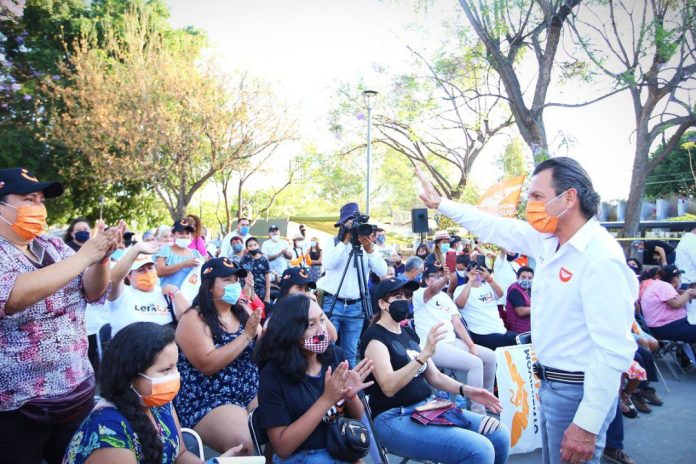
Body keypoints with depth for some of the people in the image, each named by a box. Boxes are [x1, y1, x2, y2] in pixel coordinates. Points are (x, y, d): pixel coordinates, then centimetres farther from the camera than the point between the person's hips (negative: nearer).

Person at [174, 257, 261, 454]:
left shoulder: (243, 310, 7)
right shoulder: (194, 319, -9)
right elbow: (208, 365, -21)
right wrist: (247, 335, -21)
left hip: (253, 392, 6)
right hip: (207, 401, -6)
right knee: (245, 444, -29)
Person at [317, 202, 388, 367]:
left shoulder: (368, 245, 7)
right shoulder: (332, 241, 2)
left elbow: (382, 271, -6)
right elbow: (328, 264, -18)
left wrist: (369, 249, -18)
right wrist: (345, 241, -18)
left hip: (356, 307, 2)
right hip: (332, 304, -2)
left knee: (350, 353, 10)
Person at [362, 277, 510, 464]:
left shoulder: (409, 333, 15)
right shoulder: (375, 336, -10)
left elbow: (434, 376, 16)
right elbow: (388, 387, -24)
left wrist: (465, 389, -1)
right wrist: (424, 354, -32)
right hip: (394, 419, -8)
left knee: (499, 435, -5)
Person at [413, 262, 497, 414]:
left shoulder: (445, 297, 18)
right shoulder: (419, 294, -4)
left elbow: (457, 323, 11)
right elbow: (432, 290, -30)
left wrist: (471, 345, -1)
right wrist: (445, 279, -50)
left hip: (452, 342, 8)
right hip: (433, 346, -8)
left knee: (490, 356, 4)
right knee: (475, 363, -23)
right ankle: (478, 412, -14)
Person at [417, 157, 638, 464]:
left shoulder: (602, 259, -25)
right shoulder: (547, 239, 0)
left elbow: (614, 350, -27)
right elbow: (494, 226, 12)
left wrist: (587, 425, -25)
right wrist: (440, 204, 14)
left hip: (578, 391, -8)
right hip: (550, 382, 8)